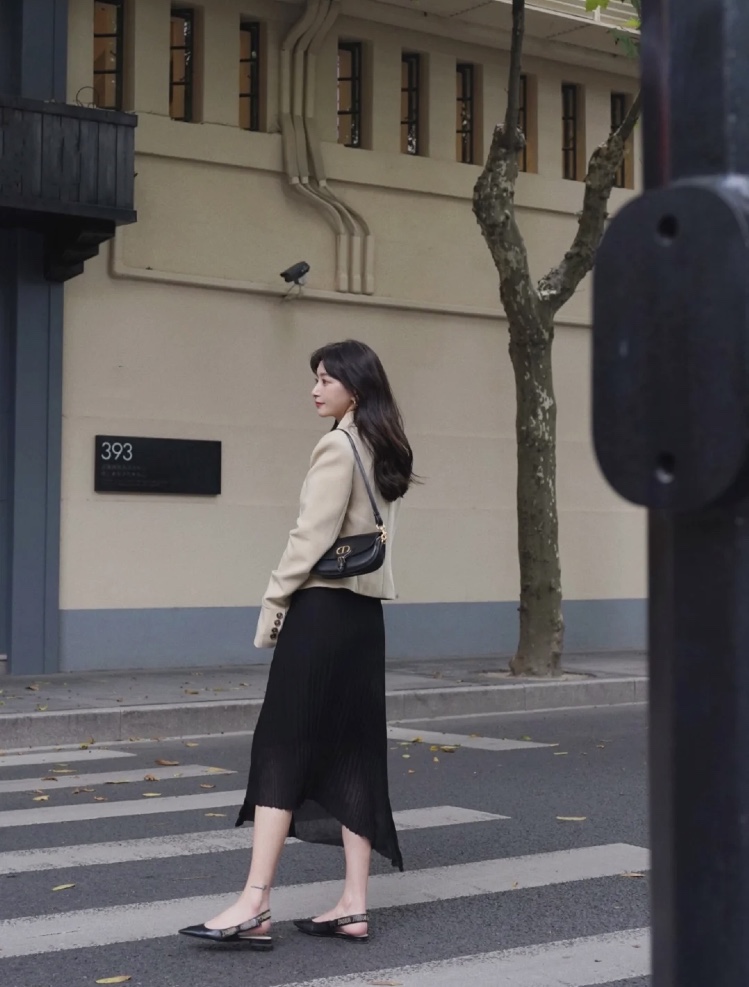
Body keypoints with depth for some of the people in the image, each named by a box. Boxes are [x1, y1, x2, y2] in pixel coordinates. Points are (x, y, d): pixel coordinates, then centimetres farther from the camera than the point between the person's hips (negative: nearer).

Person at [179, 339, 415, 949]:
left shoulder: (338, 446, -11)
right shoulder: (385, 453, 14)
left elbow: (312, 537, -15)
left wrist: (273, 605, -8)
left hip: (322, 611, -8)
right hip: (364, 613, 8)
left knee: (282, 751, -7)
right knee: (352, 754, 7)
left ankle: (256, 905, -9)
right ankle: (353, 905, 8)